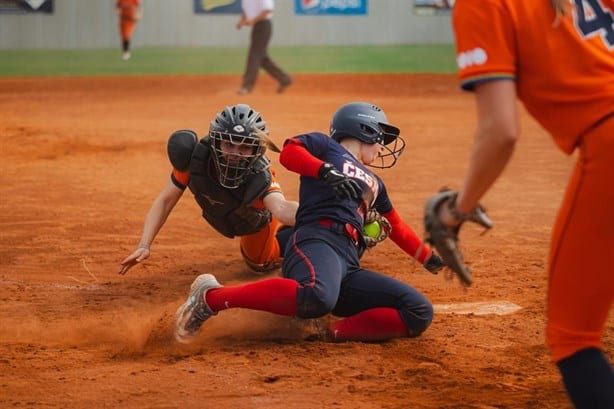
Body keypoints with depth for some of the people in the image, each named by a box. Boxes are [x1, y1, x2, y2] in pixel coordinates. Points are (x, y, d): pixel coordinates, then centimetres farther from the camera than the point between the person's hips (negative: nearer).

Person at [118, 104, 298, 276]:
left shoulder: (261, 177, -47)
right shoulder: (196, 158, -39)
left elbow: (281, 209, -68)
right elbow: (165, 200, -30)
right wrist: (144, 246, -40)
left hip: (257, 221, -2)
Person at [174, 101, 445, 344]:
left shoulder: (373, 182, 38)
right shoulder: (325, 146, 18)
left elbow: (396, 227, 48)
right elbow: (288, 152, -3)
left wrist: (430, 259, 52)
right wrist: (327, 171, -16)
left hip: (349, 264, 8)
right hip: (318, 240, -8)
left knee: (420, 313, -9)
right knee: (316, 297, -44)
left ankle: (334, 333, -22)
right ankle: (211, 297, -30)